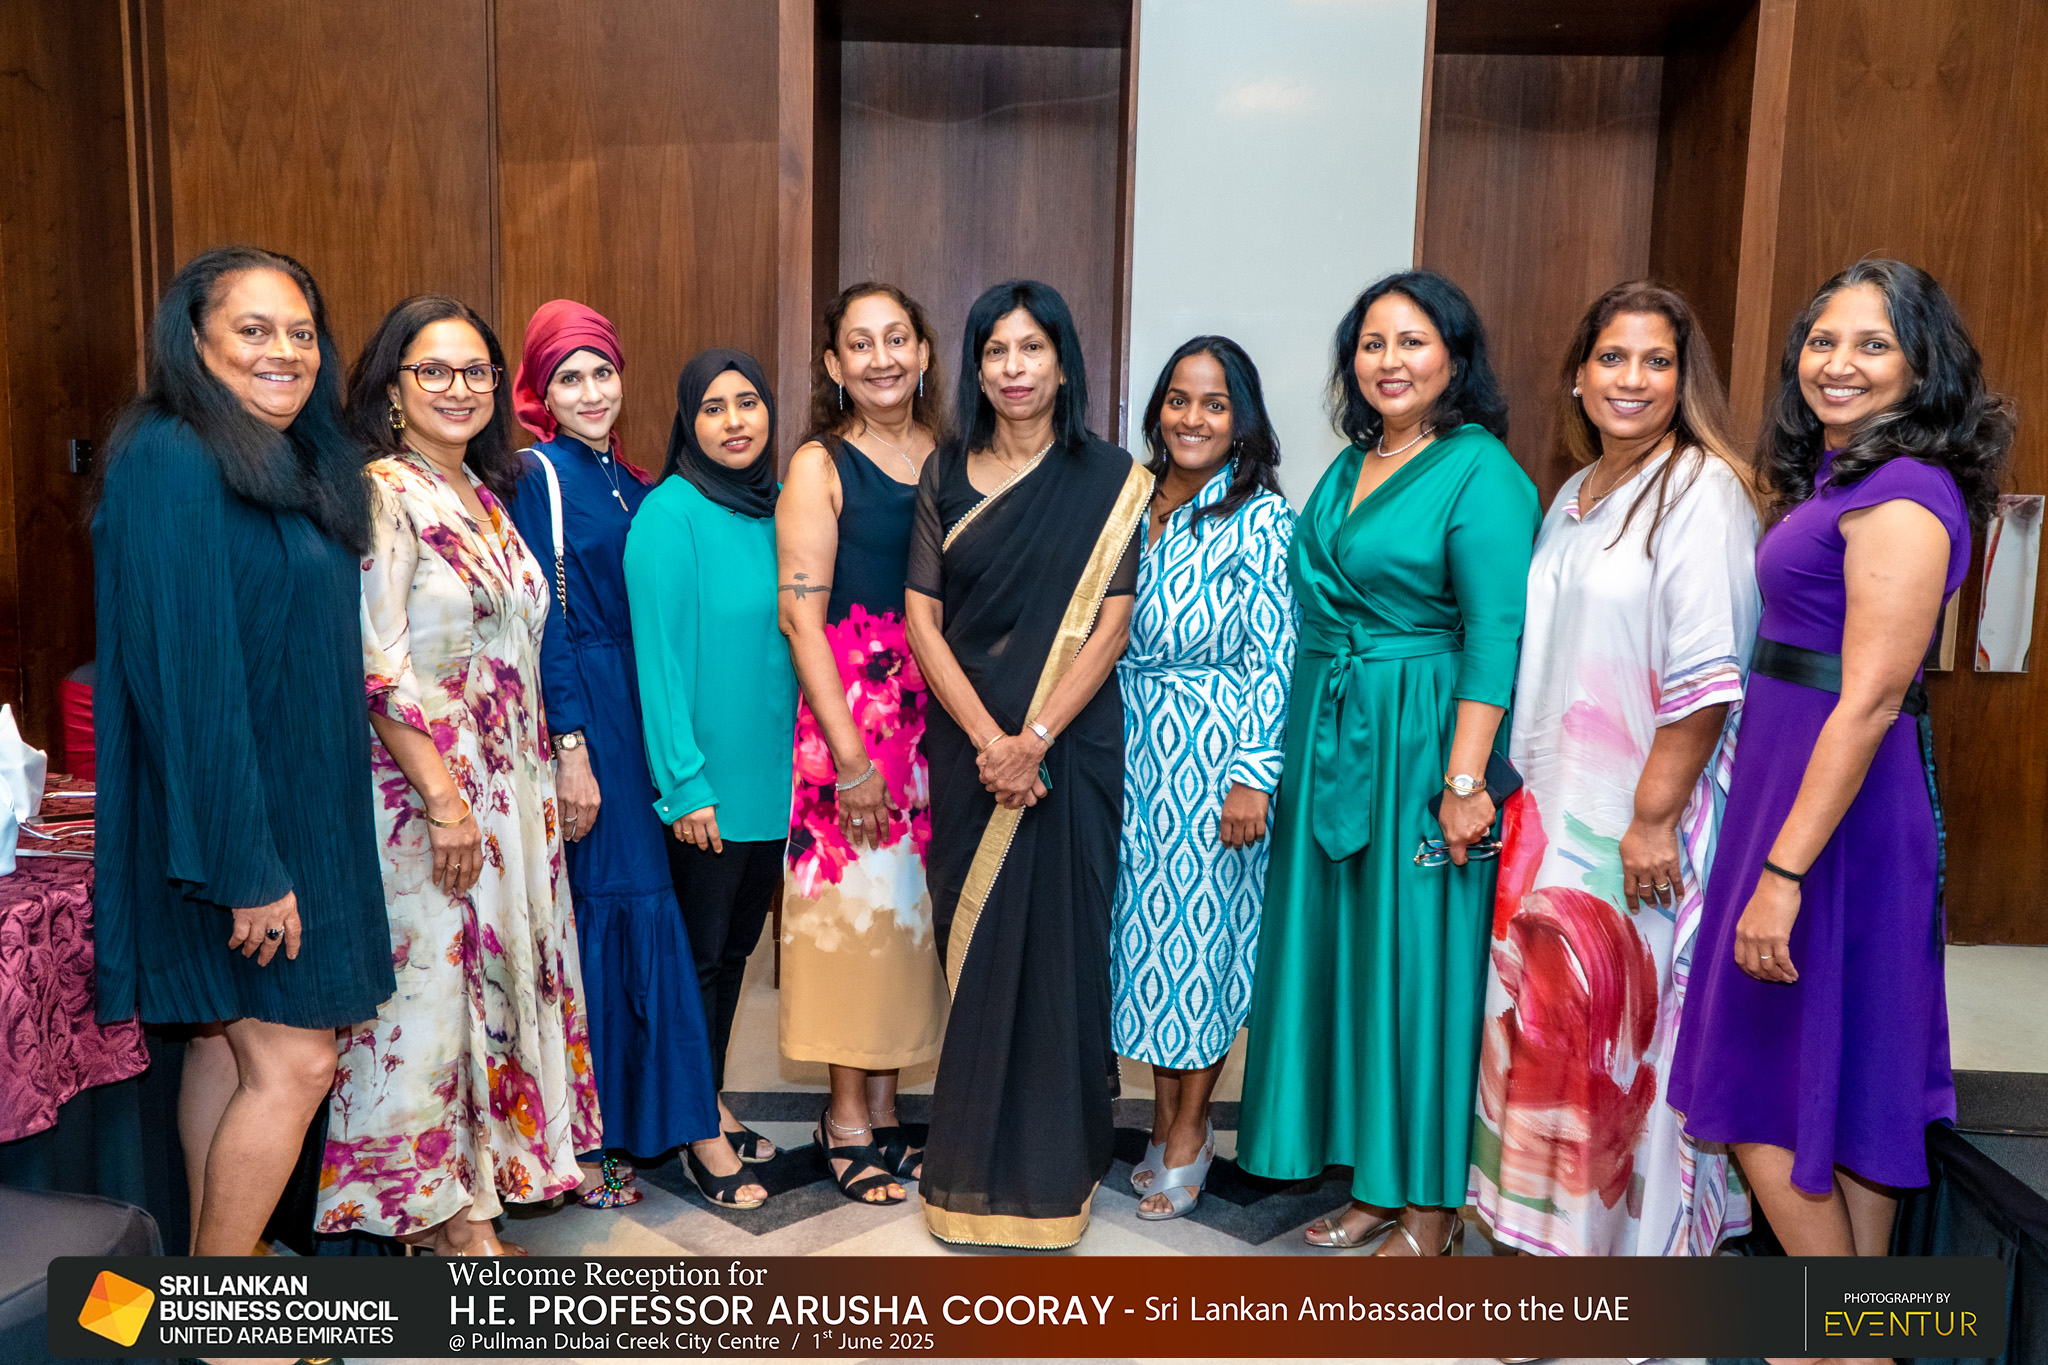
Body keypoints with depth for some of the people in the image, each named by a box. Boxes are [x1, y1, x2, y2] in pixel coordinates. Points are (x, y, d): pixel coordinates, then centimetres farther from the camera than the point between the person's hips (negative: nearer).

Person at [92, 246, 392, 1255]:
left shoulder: (295, 468, 12)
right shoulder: (172, 460, -15)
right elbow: (187, 676, -22)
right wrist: (246, 866, -23)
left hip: (296, 811, 9)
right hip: (231, 821, -9)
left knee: (230, 1043, 14)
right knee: (291, 1061, -5)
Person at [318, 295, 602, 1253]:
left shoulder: (486, 495, 13)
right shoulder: (383, 494, -10)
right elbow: (377, 667, -17)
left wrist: (553, 771, 14)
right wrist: (445, 798, -18)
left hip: (509, 789, 8)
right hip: (424, 790, -8)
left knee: (492, 975, 12)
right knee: (430, 981, 0)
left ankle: (471, 1196, 26)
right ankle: (448, 1213, 15)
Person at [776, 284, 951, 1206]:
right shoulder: (819, 467, -4)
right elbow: (801, 616, -8)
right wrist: (850, 750, -13)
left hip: (940, 705, 4)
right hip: (850, 701, -4)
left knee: (911, 899, 10)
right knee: (854, 898, 1)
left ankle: (884, 1102, 25)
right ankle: (846, 1113, 18)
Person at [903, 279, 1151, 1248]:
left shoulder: (1110, 480, 1)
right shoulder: (945, 475, 6)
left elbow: (1110, 624, -5)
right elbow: (921, 618, 1)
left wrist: (1035, 738, -14)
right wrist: (987, 737, -10)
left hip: (1070, 744, -2)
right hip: (967, 744, 2)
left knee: (1057, 944, 3)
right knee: (971, 944, 7)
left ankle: (1052, 1165, 19)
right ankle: (973, 1161, 22)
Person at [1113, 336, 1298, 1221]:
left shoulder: (1260, 519, -9)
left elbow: (1274, 657, -12)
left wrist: (1252, 775, -17)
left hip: (1214, 753, -5)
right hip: (1133, 751, 6)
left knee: (1201, 925, 3)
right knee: (1144, 921, 10)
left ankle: (1189, 1132, 20)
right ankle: (1168, 1120, 26)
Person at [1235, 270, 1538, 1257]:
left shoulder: (1481, 472, -10)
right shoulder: (1349, 469, 14)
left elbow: (1496, 633, -17)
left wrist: (1464, 779, -23)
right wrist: (1301, 745, 14)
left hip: (1420, 742, -8)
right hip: (1327, 736, 8)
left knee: (1418, 960, 0)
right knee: (1339, 948, 11)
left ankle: (1431, 1205, 16)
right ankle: (1372, 1181, 26)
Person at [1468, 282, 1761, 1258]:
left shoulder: (1702, 488, -11)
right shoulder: (1574, 495, 13)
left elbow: (1707, 675, -17)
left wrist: (1655, 819, -19)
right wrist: (1530, 789, 14)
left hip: (1641, 817, -7)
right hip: (1554, 808, 7)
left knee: (1631, 1024, 2)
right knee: (1551, 1011, 14)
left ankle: (1640, 1226, 20)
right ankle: (1554, 1221, 30)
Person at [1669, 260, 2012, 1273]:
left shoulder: (1901, 493, -17)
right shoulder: (1835, 478, 13)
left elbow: (1869, 702, -22)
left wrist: (1781, 873, -24)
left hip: (1836, 806, -10)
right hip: (1787, 772, 10)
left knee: (1767, 1095, 0)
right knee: (1845, 1086, 18)